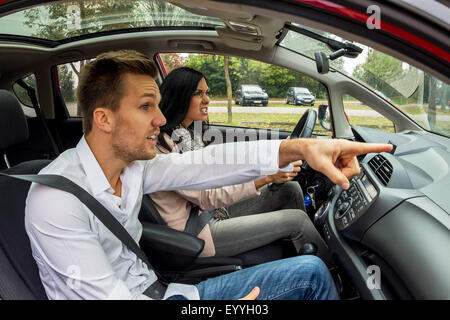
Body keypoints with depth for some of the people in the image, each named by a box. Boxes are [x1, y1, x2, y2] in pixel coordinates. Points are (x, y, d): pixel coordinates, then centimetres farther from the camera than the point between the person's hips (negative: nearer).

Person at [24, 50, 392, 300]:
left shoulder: (131, 164, -3)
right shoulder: (56, 200, -23)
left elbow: (204, 165, -13)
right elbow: (107, 295, -24)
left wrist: (300, 147, -25)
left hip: (157, 290, 7)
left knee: (310, 271, 1)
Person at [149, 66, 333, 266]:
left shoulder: (191, 134, 7)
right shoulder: (161, 145, -22)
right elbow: (206, 198, -25)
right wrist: (266, 176, -31)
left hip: (213, 211, 9)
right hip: (194, 233, -9)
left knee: (290, 188, -1)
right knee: (296, 220, -13)